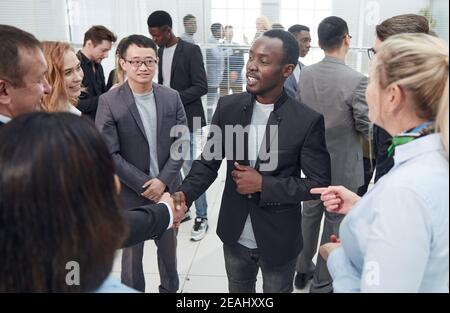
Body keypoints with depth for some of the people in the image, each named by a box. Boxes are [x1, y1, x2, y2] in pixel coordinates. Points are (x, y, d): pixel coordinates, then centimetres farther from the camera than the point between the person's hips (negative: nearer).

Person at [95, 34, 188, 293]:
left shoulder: (172, 97, -2)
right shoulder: (109, 102, -12)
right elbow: (109, 154, -14)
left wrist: (163, 180, -13)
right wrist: (145, 185, -16)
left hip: (168, 189, 3)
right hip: (130, 194, -3)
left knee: (169, 248, 21)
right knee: (131, 253, 16)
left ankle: (171, 289, 44)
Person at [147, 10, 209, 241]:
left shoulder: (191, 50, -10)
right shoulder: (160, 51, 11)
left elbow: (201, 87, -14)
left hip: (186, 119, -6)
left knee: (190, 169, -3)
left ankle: (201, 217, 10)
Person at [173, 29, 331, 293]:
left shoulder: (308, 120, -17)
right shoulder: (228, 107, -7)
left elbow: (319, 183, -13)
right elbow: (208, 161, -3)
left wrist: (263, 184, -21)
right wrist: (184, 194, -21)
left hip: (279, 240, -2)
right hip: (235, 236, 3)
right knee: (237, 291, 26)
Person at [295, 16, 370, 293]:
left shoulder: (305, 75, -5)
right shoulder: (357, 80, -22)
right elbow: (366, 127, -14)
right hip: (342, 164, -5)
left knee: (310, 215, 21)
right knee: (335, 223, 11)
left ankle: (303, 270, 38)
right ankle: (322, 283, 26)